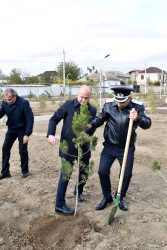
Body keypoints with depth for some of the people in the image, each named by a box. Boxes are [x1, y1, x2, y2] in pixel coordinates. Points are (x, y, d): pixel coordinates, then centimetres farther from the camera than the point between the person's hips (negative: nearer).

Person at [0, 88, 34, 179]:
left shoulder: (24, 103, -23)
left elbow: (30, 119, -21)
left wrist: (27, 134, -24)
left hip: (22, 130, -5)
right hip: (11, 129, 5)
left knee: (23, 151, -1)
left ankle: (25, 171, 19)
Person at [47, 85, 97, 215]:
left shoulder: (92, 110, 3)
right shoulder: (68, 105, -8)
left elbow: (93, 126, 0)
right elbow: (54, 119, -7)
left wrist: (88, 133, -23)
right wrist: (51, 134, -23)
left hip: (84, 147, 5)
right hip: (68, 147, -4)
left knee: (84, 172, 16)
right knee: (65, 174, -2)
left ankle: (79, 192, 45)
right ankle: (60, 204, 8)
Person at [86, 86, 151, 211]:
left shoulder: (137, 106, -13)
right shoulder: (109, 105, -8)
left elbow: (147, 124, -19)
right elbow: (101, 118, 6)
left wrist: (138, 119, -40)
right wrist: (91, 125, -12)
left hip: (127, 148, -1)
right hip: (109, 146, 1)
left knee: (127, 174, 5)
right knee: (103, 171, 0)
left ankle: (120, 197, 31)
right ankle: (107, 197, 23)